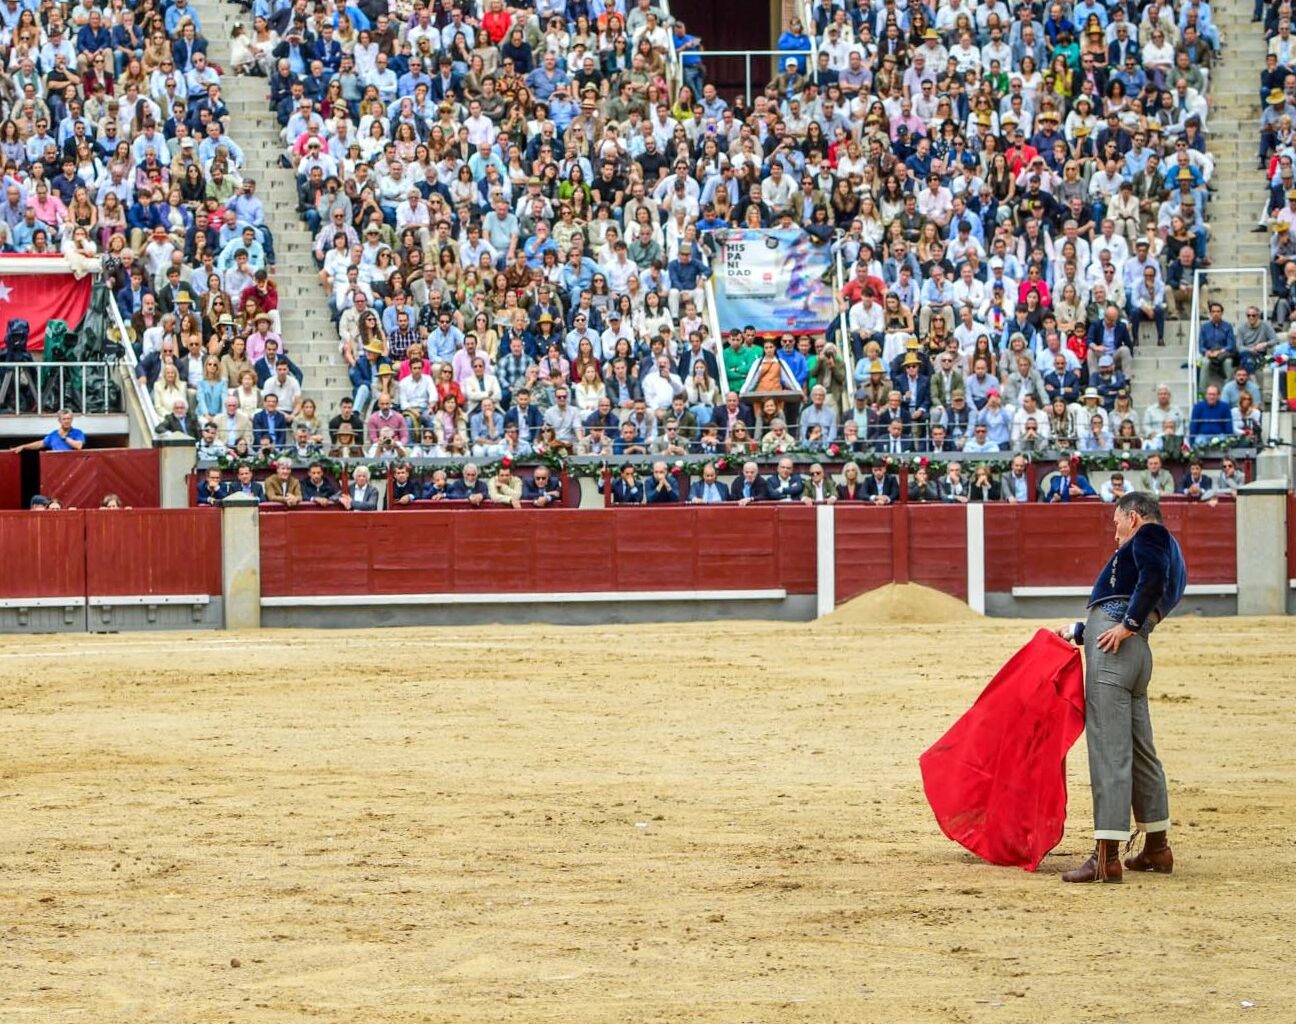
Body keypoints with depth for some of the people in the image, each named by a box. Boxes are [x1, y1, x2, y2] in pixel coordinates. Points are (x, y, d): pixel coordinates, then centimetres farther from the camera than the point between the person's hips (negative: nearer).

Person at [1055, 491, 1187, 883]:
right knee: (1140, 751, 18)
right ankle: (1157, 849, 26)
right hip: (1138, 656, 10)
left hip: (1114, 652, -10)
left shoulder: (1149, 536, 2)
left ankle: (1106, 857, -18)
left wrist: (1128, 624, -19)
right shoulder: (1169, 555, 30)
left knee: (1109, 751, -13)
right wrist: (1077, 631, 39)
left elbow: (1154, 577, -20)